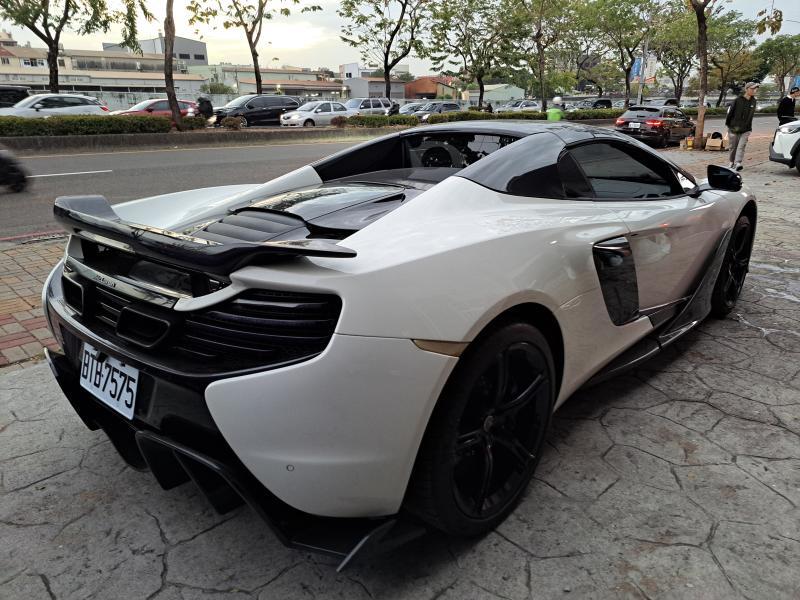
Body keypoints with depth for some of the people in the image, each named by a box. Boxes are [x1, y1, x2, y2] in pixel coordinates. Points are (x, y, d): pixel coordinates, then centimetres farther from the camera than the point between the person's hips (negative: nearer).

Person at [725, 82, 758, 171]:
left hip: (745, 130, 2)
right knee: (733, 146, 9)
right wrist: (728, 124, 1)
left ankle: (738, 163, -20)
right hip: (734, 128, -2)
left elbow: (751, 115, 14)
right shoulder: (738, 100, -8)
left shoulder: (753, 101, 6)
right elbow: (730, 112, -1)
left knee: (741, 146, -12)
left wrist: (749, 127, 15)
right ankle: (731, 162, 26)